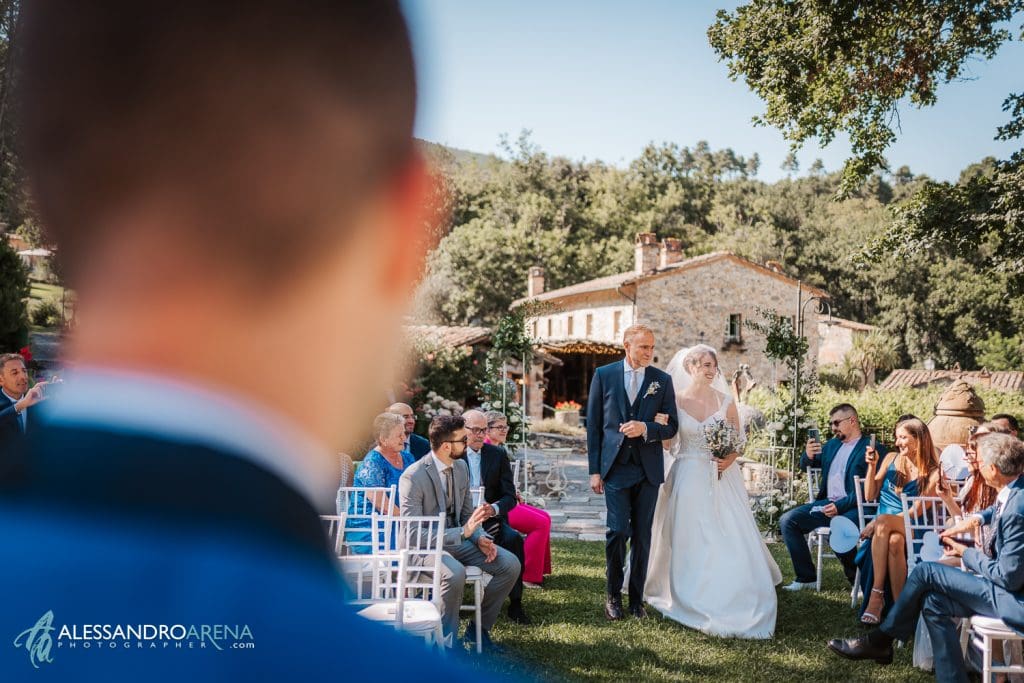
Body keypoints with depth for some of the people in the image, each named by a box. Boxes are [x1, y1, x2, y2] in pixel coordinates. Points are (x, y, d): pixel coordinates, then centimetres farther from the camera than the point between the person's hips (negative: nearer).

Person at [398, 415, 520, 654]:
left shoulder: (461, 466, 2)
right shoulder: (413, 477, -22)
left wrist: (480, 538, -9)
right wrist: (464, 532, -31)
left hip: (458, 538, 7)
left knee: (510, 565, -9)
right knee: (455, 573, -38)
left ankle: (479, 628, 8)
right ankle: (448, 640, -13)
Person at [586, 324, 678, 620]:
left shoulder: (662, 380, 4)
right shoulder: (603, 375, 1)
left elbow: (671, 427, 6)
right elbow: (593, 425, 2)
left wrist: (645, 428, -15)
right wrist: (595, 470, -1)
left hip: (648, 469, 2)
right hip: (616, 466, -1)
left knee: (642, 535, 7)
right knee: (618, 531, -8)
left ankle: (636, 598, 21)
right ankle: (613, 594, 12)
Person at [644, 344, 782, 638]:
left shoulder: (725, 401, 2)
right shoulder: (675, 401, -1)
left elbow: (739, 439, 9)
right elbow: (667, 444, 2)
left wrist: (730, 458, -10)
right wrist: (661, 424, -17)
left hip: (722, 480, 1)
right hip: (689, 479, -1)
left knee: (730, 541, -2)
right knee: (691, 541, 1)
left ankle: (734, 601, 13)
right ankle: (695, 600, 14)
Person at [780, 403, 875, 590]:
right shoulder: (832, 444, 20)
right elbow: (805, 465, 22)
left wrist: (840, 506, -21)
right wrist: (808, 455, -3)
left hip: (852, 507, -7)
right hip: (826, 503, 7)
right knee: (787, 520, -10)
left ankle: (858, 580, -7)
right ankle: (806, 578, -1)